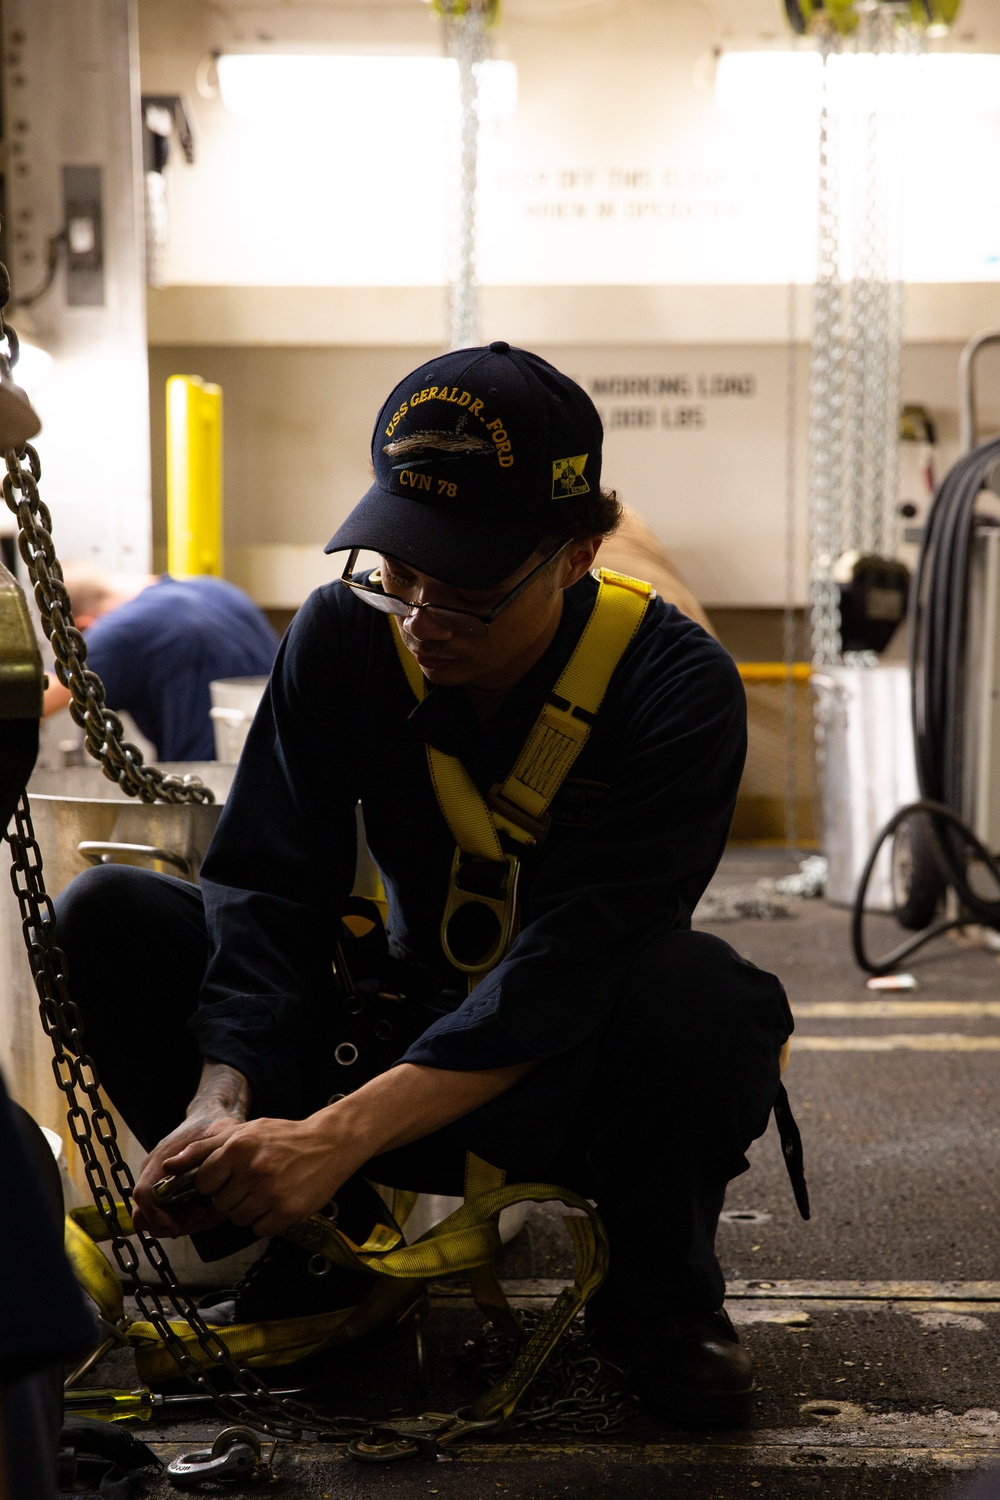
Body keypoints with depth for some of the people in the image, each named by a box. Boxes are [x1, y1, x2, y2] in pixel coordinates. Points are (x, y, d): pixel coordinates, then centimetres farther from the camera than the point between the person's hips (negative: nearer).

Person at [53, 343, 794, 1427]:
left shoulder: (677, 687, -22)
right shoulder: (343, 637, -10)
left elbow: (567, 969, -32)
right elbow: (267, 893, -16)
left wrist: (339, 1134, -42)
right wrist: (222, 1100, -35)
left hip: (571, 1076, -3)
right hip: (402, 1034, 4)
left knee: (693, 991, -39)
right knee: (106, 914, -14)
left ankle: (656, 1296, -6)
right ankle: (315, 1250, 2)